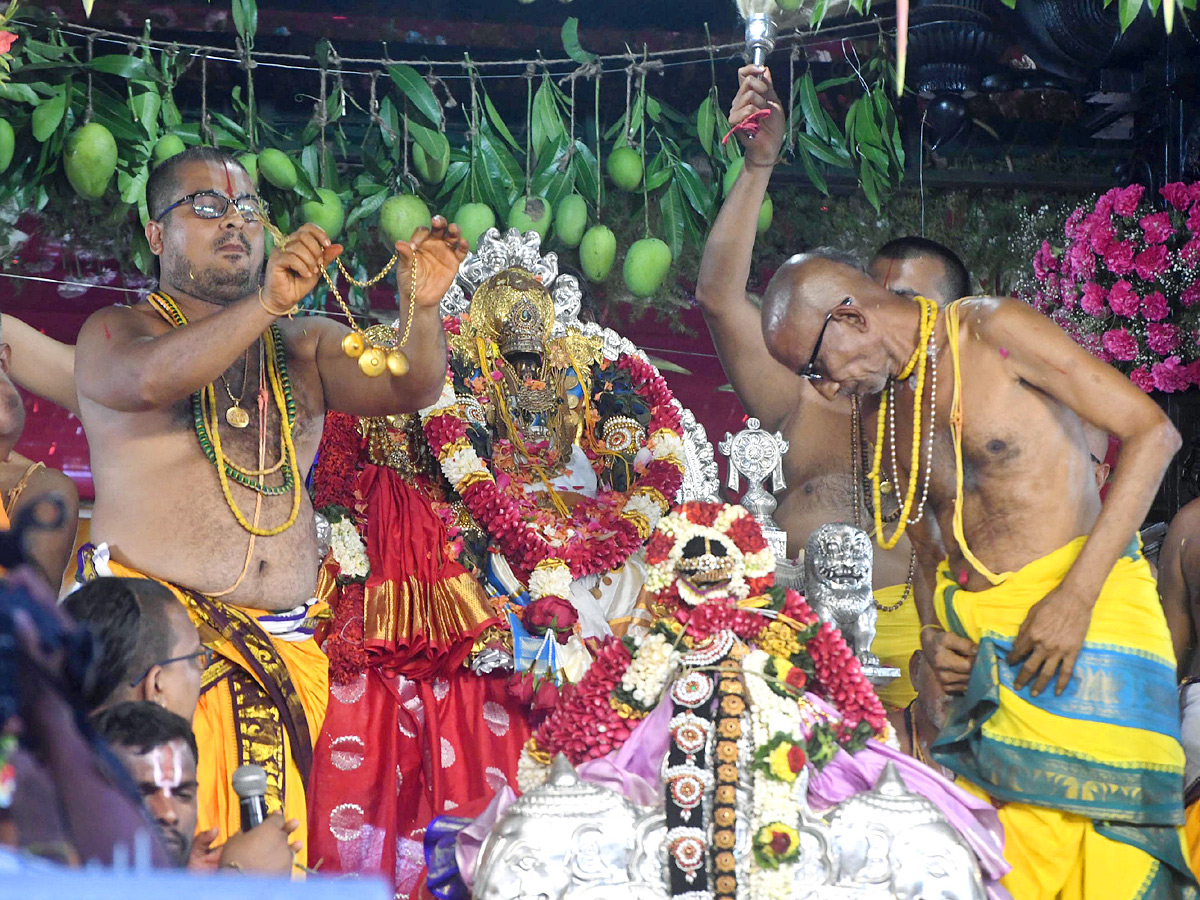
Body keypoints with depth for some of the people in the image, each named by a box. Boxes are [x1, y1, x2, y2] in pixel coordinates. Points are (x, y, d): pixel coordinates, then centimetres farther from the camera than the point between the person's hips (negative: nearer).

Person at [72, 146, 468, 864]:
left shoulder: (305, 345, 20)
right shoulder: (115, 334, 6)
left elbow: (408, 390, 4)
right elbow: (151, 377, -17)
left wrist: (422, 307, -16)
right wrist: (266, 303, -29)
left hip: (287, 647, 4)